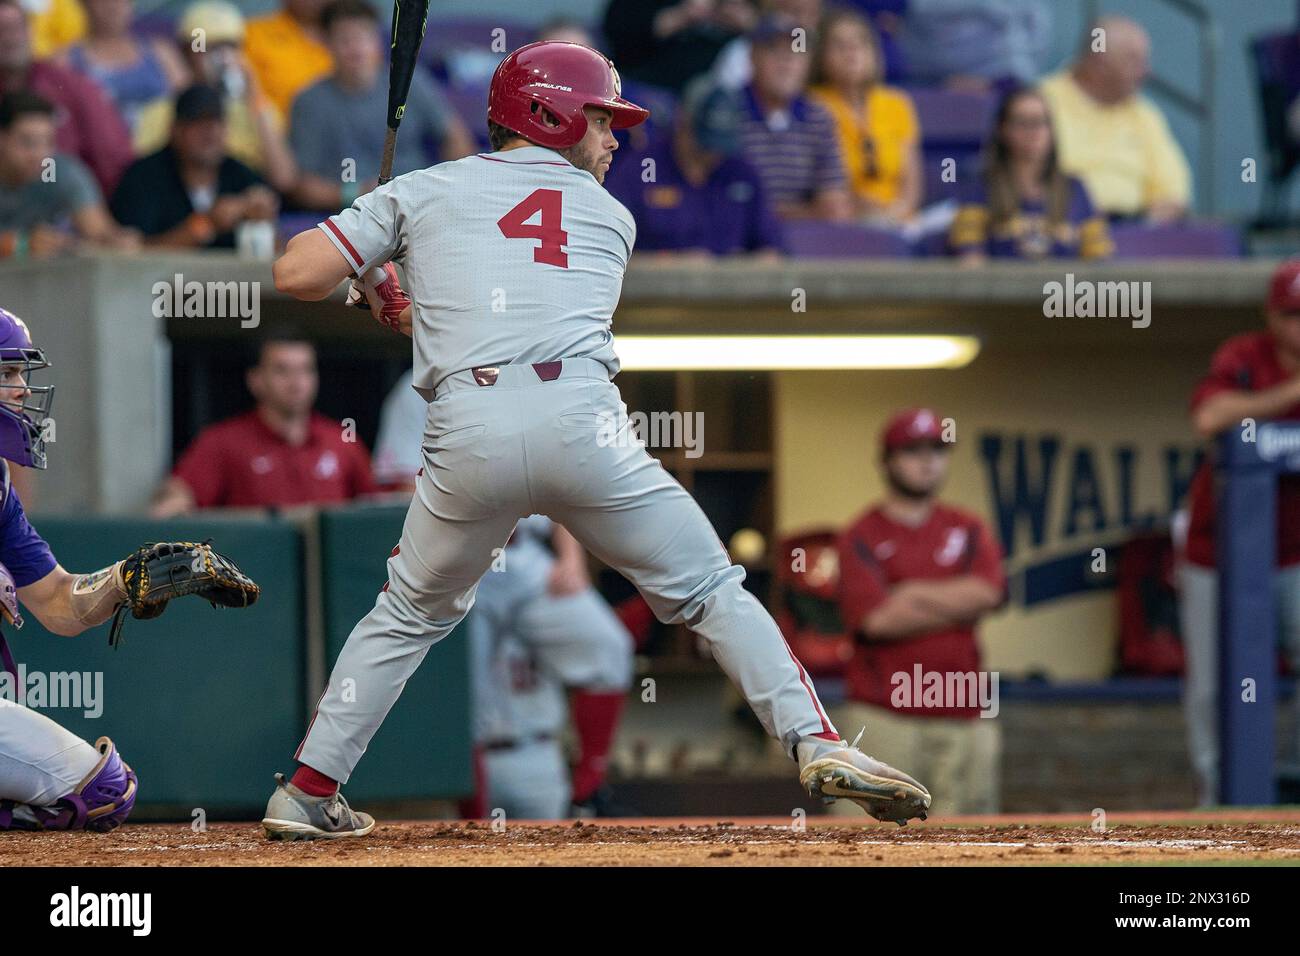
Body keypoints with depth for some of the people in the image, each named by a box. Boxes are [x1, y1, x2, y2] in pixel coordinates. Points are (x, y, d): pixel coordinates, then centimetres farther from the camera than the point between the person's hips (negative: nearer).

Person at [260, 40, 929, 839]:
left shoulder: (426, 190, 20)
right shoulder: (611, 217, 23)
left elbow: (296, 273, 13)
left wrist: (372, 276, 34)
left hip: (466, 435, 1)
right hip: (583, 425, -1)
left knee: (410, 617, 22)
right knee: (711, 591, 10)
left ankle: (307, 793, 21)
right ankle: (818, 744, -4)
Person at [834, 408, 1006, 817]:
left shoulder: (967, 530, 15)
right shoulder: (863, 536, 2)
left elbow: (987, 592, -4)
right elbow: (876, 618, -13)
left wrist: (910, 594, -5)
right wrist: (959, 606, -5)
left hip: (962, 719, 4)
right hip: (883, 717, -4)